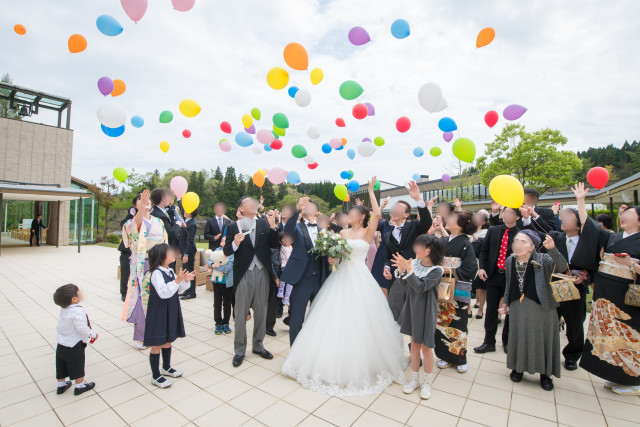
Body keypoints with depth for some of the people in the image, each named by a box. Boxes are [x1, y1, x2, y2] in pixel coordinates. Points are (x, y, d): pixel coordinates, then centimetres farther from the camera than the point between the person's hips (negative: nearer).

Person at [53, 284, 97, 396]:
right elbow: (82, 328, -26)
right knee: (77, 366, 11)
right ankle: (79, 386, 25)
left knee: (62, 367, 23)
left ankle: (61, 385, 40)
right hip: (74, 346, -8)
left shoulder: (64, 309, -2)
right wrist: (93, 334, -12)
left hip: (61, 345, 8)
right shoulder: (77, 311, -28)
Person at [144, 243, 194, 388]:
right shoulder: (156, 273, -21)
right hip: (158, 313, -8)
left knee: (167, 341, 22)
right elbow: (164, 293, -29)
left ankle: (166, 368, 40)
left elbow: (178, 289, 13)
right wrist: (177, 280, -37)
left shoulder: (170, 271, 4)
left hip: (170, 312, 9)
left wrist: (186, 280, -4)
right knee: (157, 345, 5)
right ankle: (156, 376, 20)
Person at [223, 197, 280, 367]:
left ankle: (258, 345, 34)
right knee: (241, 314, 8)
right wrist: (235, 243, -22)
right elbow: (226, 252, -2)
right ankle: (239, 350, 26)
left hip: (262, 273, 3)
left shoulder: (264, 223, 3)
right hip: (243, 275, -2)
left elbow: (275, 245, -3)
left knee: (261, 312, 15)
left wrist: (273, 226, -16)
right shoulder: (233, 227, -2)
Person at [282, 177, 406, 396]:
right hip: (341, 276, 4)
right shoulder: (343, 232, 10)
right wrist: (332, 256, -13)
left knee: (359, 319, 2)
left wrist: (371, 191, -11)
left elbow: (377, 213, -18)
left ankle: (361, 363, 23)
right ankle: (335, 361, 26)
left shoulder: (368, 232, -3)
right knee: (336, 318, 8)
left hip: (359, 278, -4)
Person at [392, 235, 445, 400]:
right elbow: (404, 283, 2)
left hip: (426, 312, -4)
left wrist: (408, 269, -31)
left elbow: (420, 287, -26)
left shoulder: (437, 270, -17)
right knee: (414, 344, 17)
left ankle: (426, 382, 30)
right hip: (412, 308, 5)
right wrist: (401, 269, -15)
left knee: (426, 347, 9)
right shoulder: (415, 262, -5)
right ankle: (414, 379, 33)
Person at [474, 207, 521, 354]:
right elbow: (484, 250, 6)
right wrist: (481, 267, -6)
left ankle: (507, 341, 32)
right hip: (494, 275, 2)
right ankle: (489, 342, 21)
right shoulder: (493, 230, 4)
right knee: (491, 310, 8)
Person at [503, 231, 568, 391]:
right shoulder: (510, 261, 0)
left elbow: (563, 267, -31)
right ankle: (518, 368, 34)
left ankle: (545, 373, 29)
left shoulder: (543, 260, -12)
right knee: (518, 337, 14)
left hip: (541, 307, -3)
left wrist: (552, 250, -46)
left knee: (542, 338, 8)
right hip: (518, 307, 3)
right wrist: (506, 301, 15)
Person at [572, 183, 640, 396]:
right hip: (604, 295, 5)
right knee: (608, 336, 12)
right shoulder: (612, 238, 9)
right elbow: (587, 223, 7)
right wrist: (580, 200, 4)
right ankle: (617, 377, 27)